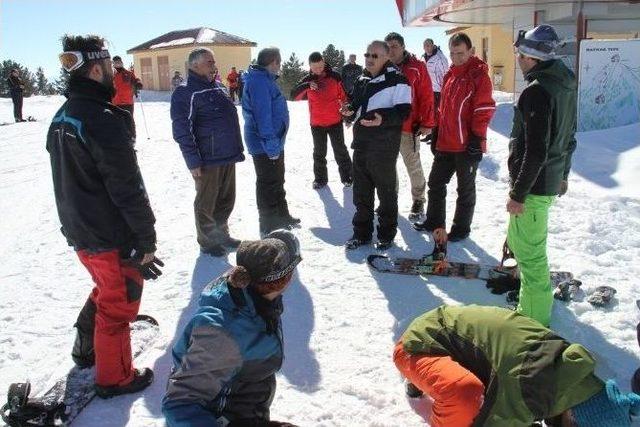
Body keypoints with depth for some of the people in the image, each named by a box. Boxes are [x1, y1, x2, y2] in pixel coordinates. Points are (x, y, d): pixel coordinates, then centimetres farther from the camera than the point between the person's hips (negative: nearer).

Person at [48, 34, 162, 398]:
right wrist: (146, 241, -15)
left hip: (79, 233, 9)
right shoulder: (104, 121, -23)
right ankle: (114, 377, 26)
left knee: (107, 289, 29)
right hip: (113, 238, -8)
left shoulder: (62, 117, 6)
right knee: (119, 303, 9)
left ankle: (87, 349, 44)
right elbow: (128, 190, -23)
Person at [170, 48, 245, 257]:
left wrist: (237, 149, 18)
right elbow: (182, 131, -16)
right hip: (207, 160, -8)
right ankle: (207, 242, 21)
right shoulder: (186, 93, -12)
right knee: (206, 203, 6)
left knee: (226, 200, 17)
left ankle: (221, 234, 35)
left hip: (228, 157, 8)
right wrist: (193, 161, -19)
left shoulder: (218, 87, 13)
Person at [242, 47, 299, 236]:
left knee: (277, 182, 21)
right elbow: (263, 115, -26)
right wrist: (271, 145, -25)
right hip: (266, 145, -11)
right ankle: (270, 226, 11)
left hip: (274, 143, 11)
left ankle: (282, 217, 35)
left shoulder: (264, 79, 14)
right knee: (268, 185, 0)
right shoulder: (259, 82, -20)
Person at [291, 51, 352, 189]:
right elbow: (294, 96, -15)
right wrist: (306, 86, -30)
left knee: (340, 150, 9)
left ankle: (347, 176, 21)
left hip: (335, 122, -1)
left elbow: (344, 96, 2)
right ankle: (320, 178, 24)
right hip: (316, 124, 1)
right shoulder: (307, 80, -4)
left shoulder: (334, 76, -6)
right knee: (319, 152, 12)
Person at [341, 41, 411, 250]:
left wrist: (383, 119, -31)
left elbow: (403, 111, -15)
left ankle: (386, 234, 20)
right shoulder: (361, 81, 14)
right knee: (361, 192, 13)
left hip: (384, 145, -7)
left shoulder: (397, 80, -8)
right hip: (361, 143, 7)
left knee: (386, 190, 7)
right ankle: (361, 233, 25)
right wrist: (349, 111, -1)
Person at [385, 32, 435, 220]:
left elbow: (427, 96, -7)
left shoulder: (416, 67, -6)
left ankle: (418, 200, 22)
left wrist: (427, 123, -8)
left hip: (409, 127, -4)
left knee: (413, 166, 7)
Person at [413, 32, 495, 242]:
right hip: (445, 143, 7)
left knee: (465, 189, 7)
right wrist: (436, 134, 18)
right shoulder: (450, 75, 13)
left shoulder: (479, 75, -10)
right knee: (435, 182, 15)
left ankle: (461, 228, 20)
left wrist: (477, 138, -18)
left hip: (466, 145, -7)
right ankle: (434, 221, 31)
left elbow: (484, 109, -14)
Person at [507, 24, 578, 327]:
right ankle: (530, 281, 48)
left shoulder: (537, 92, -23)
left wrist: (518, 193, -18)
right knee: (517, 236, 27)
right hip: (552, 179, 10)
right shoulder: (565, 85, 8)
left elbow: (535, 152, -24)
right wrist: (562, 174, 26)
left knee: (529, 250, 1)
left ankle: (534, 314, 12)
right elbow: (569, 137, 17)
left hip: (535, 185, -10)